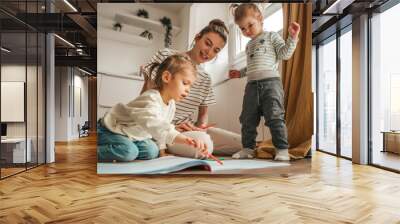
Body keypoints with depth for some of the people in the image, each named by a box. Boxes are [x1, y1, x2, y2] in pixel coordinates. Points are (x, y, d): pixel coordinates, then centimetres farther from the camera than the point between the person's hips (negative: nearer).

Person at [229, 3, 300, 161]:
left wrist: (292, 37, -12)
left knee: (274, 117, -11)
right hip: (252, 85, 7)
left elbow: (285, 54, -2)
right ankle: (248, 148, 18)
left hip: (270, 81, -6)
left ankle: (282, 149, -3)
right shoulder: (249, 45, 27)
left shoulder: (272, 36, 9)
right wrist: (240, 73, 29)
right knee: (247, 119, 6)